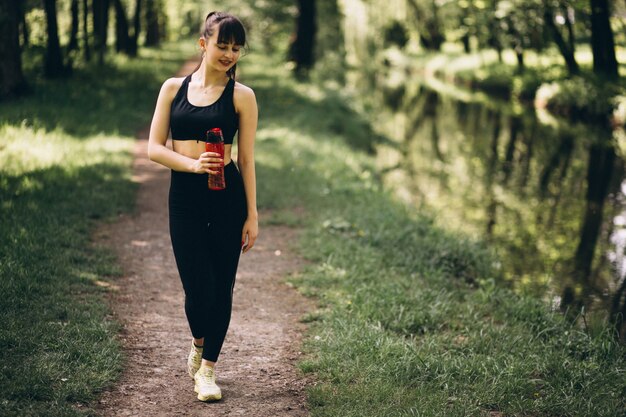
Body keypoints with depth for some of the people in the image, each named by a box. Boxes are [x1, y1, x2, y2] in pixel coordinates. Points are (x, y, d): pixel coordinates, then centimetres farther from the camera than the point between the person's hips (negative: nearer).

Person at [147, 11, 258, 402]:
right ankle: (199, 342, 29)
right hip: (185, 197, 1)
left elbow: (246, 159, 1)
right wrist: (194, 164, -14)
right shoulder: (174, 88, 6)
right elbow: (154, 148, 3)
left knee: (221, 288, 4)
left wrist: (252, 215, -1)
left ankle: (208, 367, 23)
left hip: (227, 197, -1)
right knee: (198, 288, -5)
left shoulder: (241, 96, 1)